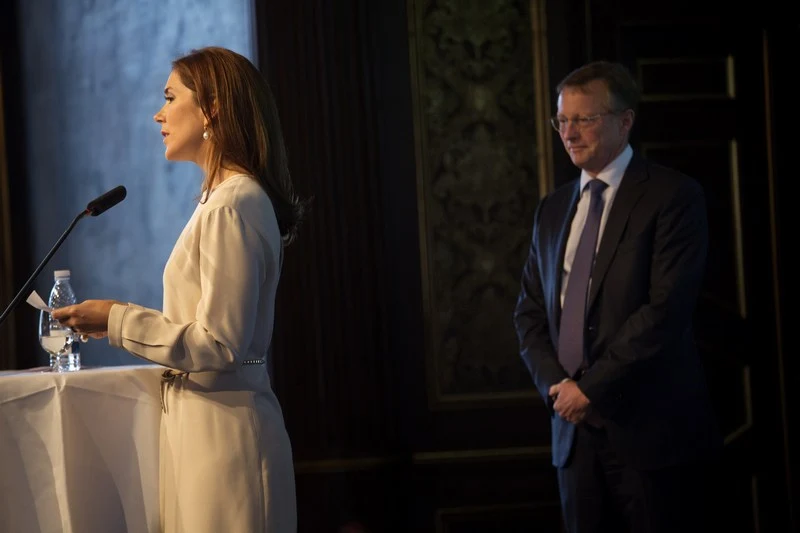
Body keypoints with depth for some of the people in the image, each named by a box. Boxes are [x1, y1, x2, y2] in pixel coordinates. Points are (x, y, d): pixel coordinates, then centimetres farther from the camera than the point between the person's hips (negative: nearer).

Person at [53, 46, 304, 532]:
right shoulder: (234, 197, 15)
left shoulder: (231, 208, -16)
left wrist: (117, 320, -11)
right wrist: (121, 319, 17)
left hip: (222, 428, -10)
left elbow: (219, 345, -19)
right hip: (206, 420, 10)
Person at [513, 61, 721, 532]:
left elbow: (667, 308, -15)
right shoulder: (554, 209, 15)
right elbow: (530, 312, 15)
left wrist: (592, 386, -13)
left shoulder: (674, 196, -6)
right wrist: (556, 385, -2)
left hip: (652, 429, -5)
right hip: (575, 433, 6)